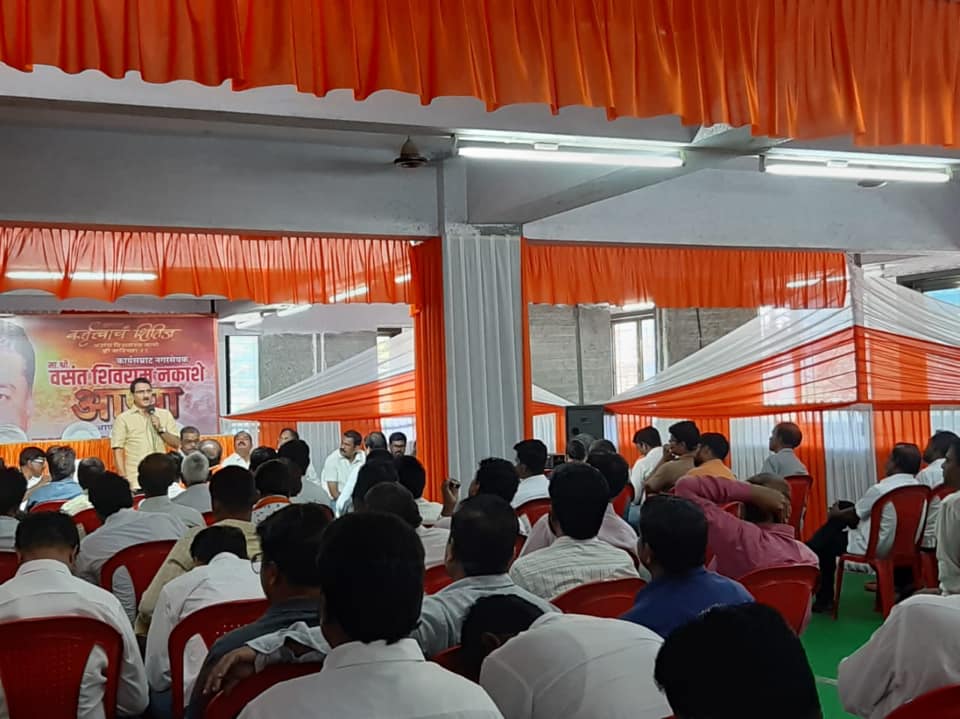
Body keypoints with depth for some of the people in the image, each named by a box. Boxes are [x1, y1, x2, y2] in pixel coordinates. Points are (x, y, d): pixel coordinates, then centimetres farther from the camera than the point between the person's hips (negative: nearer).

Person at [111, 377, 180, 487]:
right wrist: (123, 478, -10)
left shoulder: (165, 415, 10)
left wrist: (161, 429, -6)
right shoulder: (123, 418, 2)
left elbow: (176, 444, 9)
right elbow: (118, 450, -3)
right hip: (136, 481, -3)